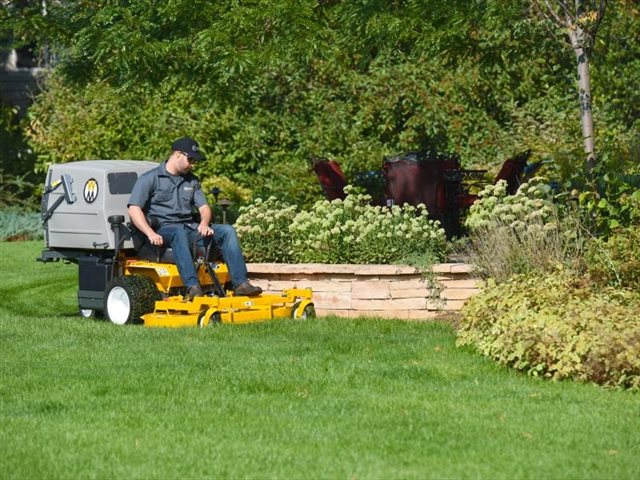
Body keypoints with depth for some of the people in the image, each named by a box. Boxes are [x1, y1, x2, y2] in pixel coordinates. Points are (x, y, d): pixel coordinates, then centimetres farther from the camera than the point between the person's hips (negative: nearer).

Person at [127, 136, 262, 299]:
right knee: (179, 231, -41)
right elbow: (134, 210, -9)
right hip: (164, 229, -6)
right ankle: (192, 287, -54)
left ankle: (240, 283, -24)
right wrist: (151, 234, -24)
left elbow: (204, 207, 16)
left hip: (189, 228, 6)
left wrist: (204, 224, -9)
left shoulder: (192, 181, 21)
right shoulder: (150, 179, 1)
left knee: (227, 230, -14)